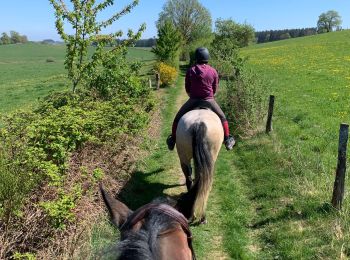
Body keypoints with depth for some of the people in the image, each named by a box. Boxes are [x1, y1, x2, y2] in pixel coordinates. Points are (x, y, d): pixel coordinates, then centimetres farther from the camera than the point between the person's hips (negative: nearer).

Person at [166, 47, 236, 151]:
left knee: (178, 118, 18)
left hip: (193, 100, 0)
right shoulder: (213, 71, -3)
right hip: (209, 101, 0)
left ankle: (173, 139, 22)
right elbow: (215, 89, 4)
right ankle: (227, 139, 18)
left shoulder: (191, 71, -4)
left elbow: (187, 89, 3)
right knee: (222, 117, 20)